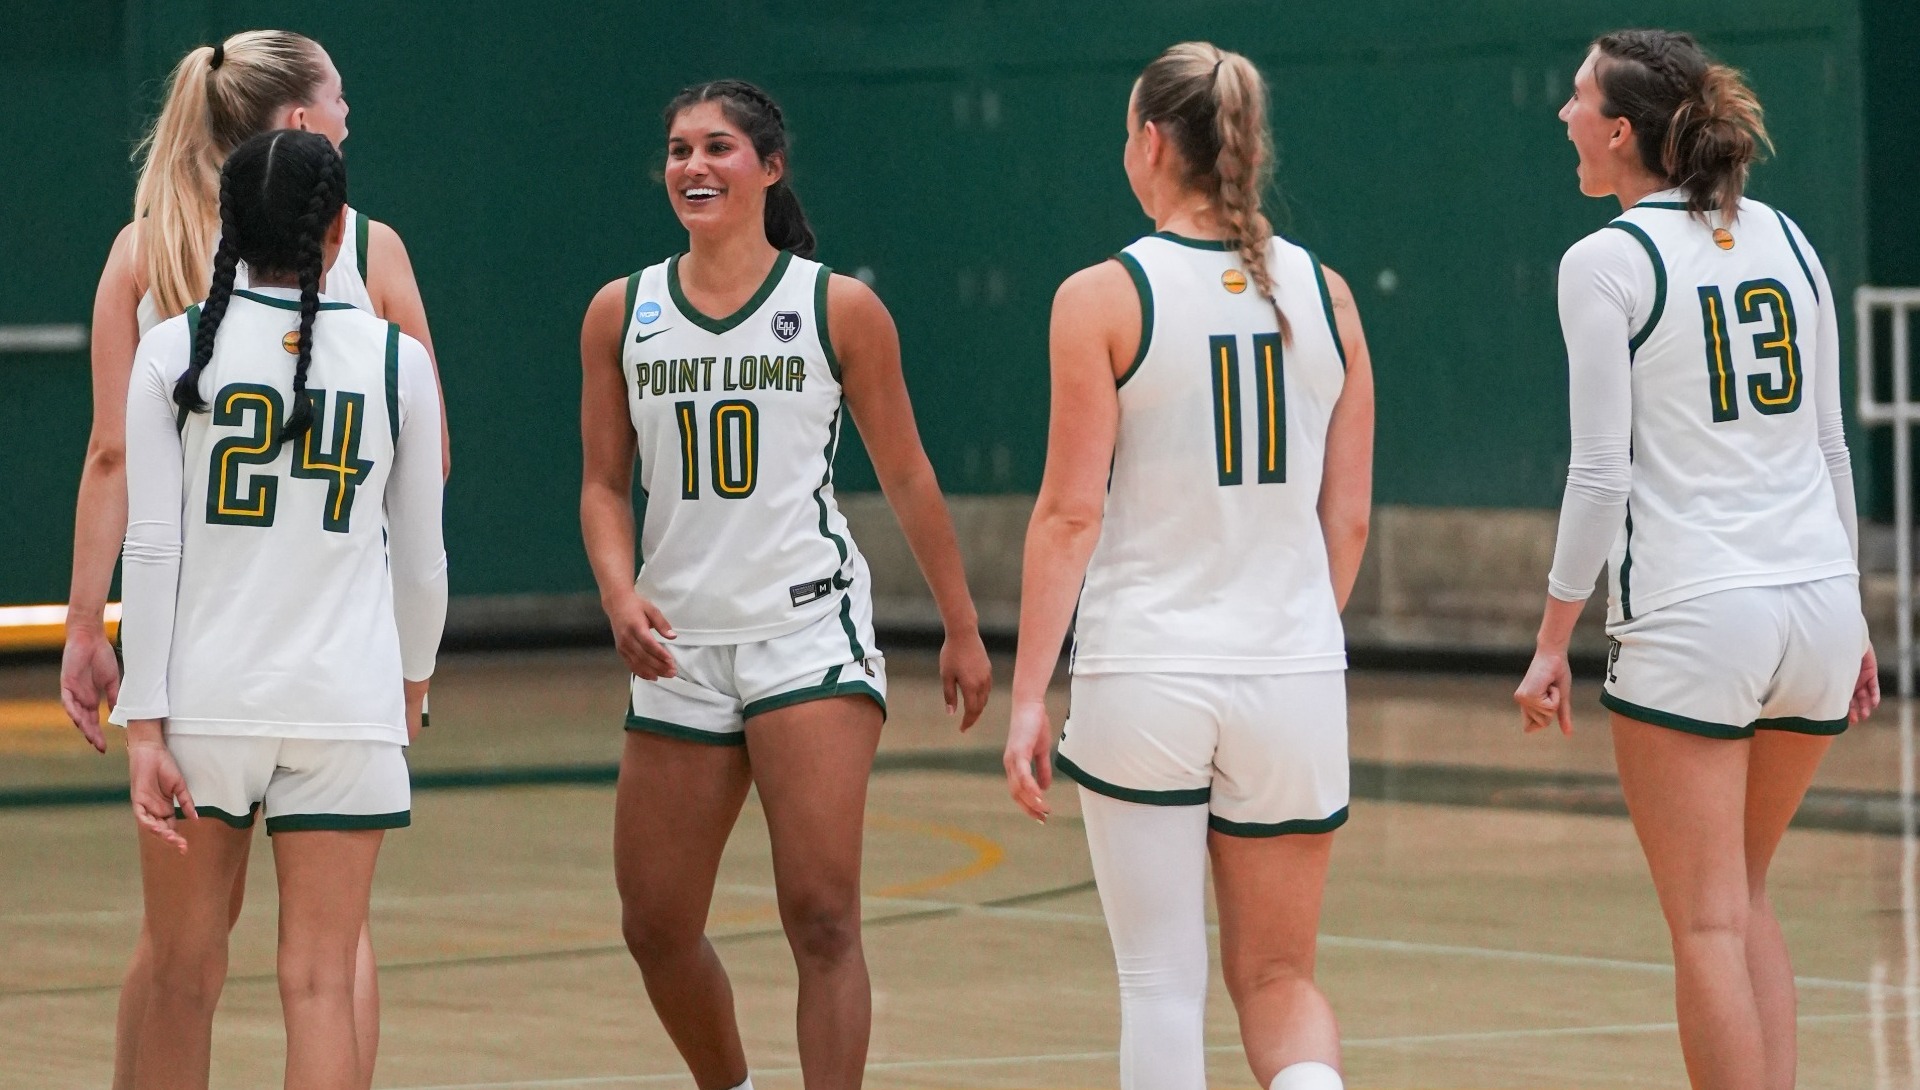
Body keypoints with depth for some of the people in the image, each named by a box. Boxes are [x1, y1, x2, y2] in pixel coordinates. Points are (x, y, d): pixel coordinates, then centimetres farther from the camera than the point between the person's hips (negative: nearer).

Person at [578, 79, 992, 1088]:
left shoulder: (840, 308, -1)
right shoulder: (621, 313, 6)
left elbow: (906, 477, 7)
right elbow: (605, 483, 10)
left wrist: (962, 628, 11)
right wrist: (620, 592, -9)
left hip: (810, 633, -4)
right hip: (680, 648, 4)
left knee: (821, 915, -14)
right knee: (656, 928, 10)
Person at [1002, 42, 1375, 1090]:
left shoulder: (1104, 297, -6)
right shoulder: (1324, 294, 5)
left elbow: (1072, 512, -10)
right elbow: (1348, 518, 9)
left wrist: (1028, 694, -5)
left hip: (1144, 676, -3)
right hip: (1294, 681, 3)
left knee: (1163, 983, 6)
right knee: (1279, 980, 11)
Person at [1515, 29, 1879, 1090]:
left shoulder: (1606, 262, -6)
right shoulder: (1785, 238, 11)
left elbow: (1602, 473, -10)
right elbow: (1832, 446, 15)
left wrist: (1552, 638, -4)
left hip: (1691, 616, -6)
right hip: (1819, 603, 6)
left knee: (1710, 927, -1)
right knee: (1744, 900, 20)